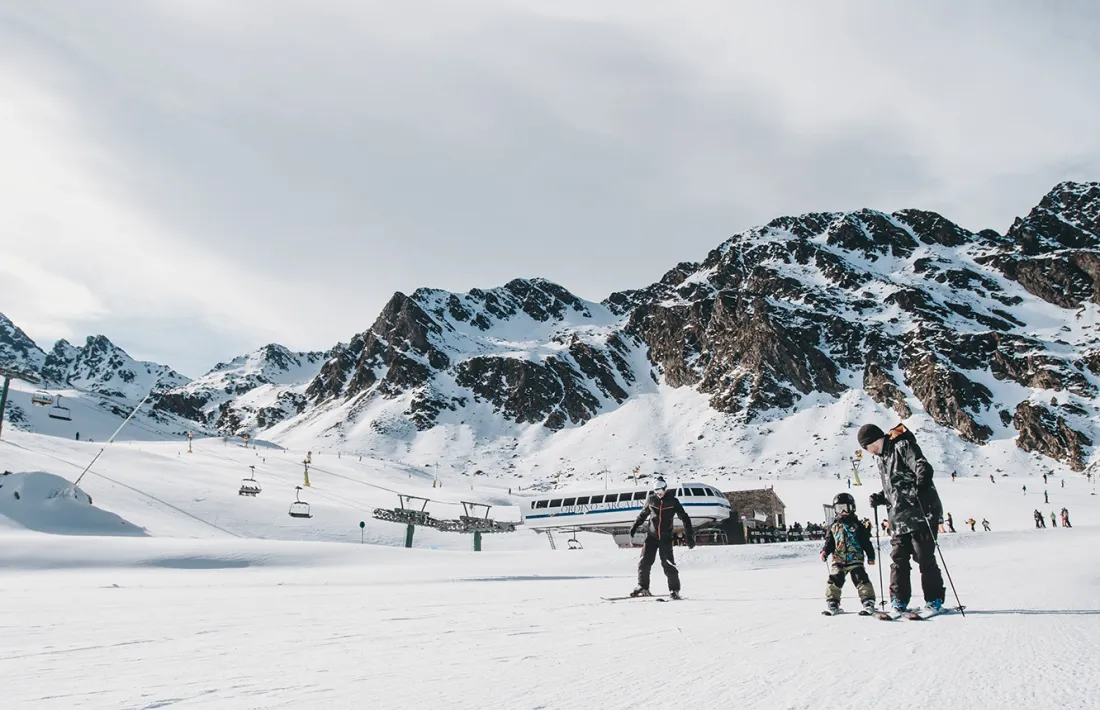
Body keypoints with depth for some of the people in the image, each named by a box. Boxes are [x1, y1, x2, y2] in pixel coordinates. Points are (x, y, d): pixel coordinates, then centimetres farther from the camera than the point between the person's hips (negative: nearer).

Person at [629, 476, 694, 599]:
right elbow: (643, 513, 18)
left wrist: (690, 536, -7)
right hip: (651, 535, 2)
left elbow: (684, 518, -2)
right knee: (645, 561, -3)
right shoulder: (651, 499, 2)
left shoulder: (673, 501, -4)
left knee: (668, 563, -6)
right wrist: (635, 526, 15)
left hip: (666, 537, -2)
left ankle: (674, 589, 6)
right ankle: (643, 587, 10)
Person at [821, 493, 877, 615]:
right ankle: (832, 602, 6)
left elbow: (866, 542, 7)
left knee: (861, 579, -10)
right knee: (834, 580, -5)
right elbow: (829, 542, 12)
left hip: (855, 560, -2)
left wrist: (871, 556, 4)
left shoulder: (857, 526, 6)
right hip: (838, 561, 2)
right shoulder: (833, 527, 11)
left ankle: (868, 602, -2)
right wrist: (825, 552, -5)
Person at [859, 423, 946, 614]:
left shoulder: (903, 446, -8)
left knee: (924, 558, -4)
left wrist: (921, 484, -39)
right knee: (898, 558, 5)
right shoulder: (881, 458, 19)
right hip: (899, 518, 8)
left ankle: (934, 599, 7)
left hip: (920, 513, -8)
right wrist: (880, 498, 10)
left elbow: (923, 467, -22)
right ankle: (899, 600, 11)